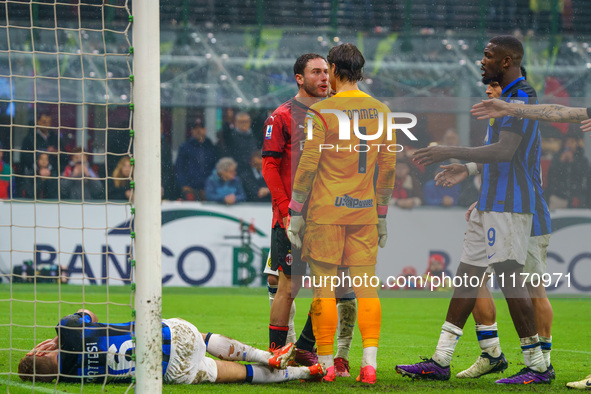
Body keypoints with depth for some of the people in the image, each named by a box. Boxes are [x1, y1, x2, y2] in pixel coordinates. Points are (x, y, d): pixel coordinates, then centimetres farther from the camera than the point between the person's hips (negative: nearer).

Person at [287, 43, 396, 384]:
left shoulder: (322, 112, -8)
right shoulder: (381, 112, 8)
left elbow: (308, 166, -10)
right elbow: (388, 167, 11)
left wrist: (295, 214, -4)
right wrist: (382, 215, 18)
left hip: (325, 209, -4)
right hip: (364, 210, 4)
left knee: (324, 287, 1)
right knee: (366, 286, 4)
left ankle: (326, 365, 2)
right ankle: (370, 362, -5)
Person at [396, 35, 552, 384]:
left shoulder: (521, 98, -14)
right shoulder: (507, 97, 18)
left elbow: (504, 151, -24)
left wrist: (451, 152, -22)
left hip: (509, 207, -10)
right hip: (492, 204, 10)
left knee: (510, 278, -9)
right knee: (468, 275, 8)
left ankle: (538, 366, -3)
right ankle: (441, 361, 9)